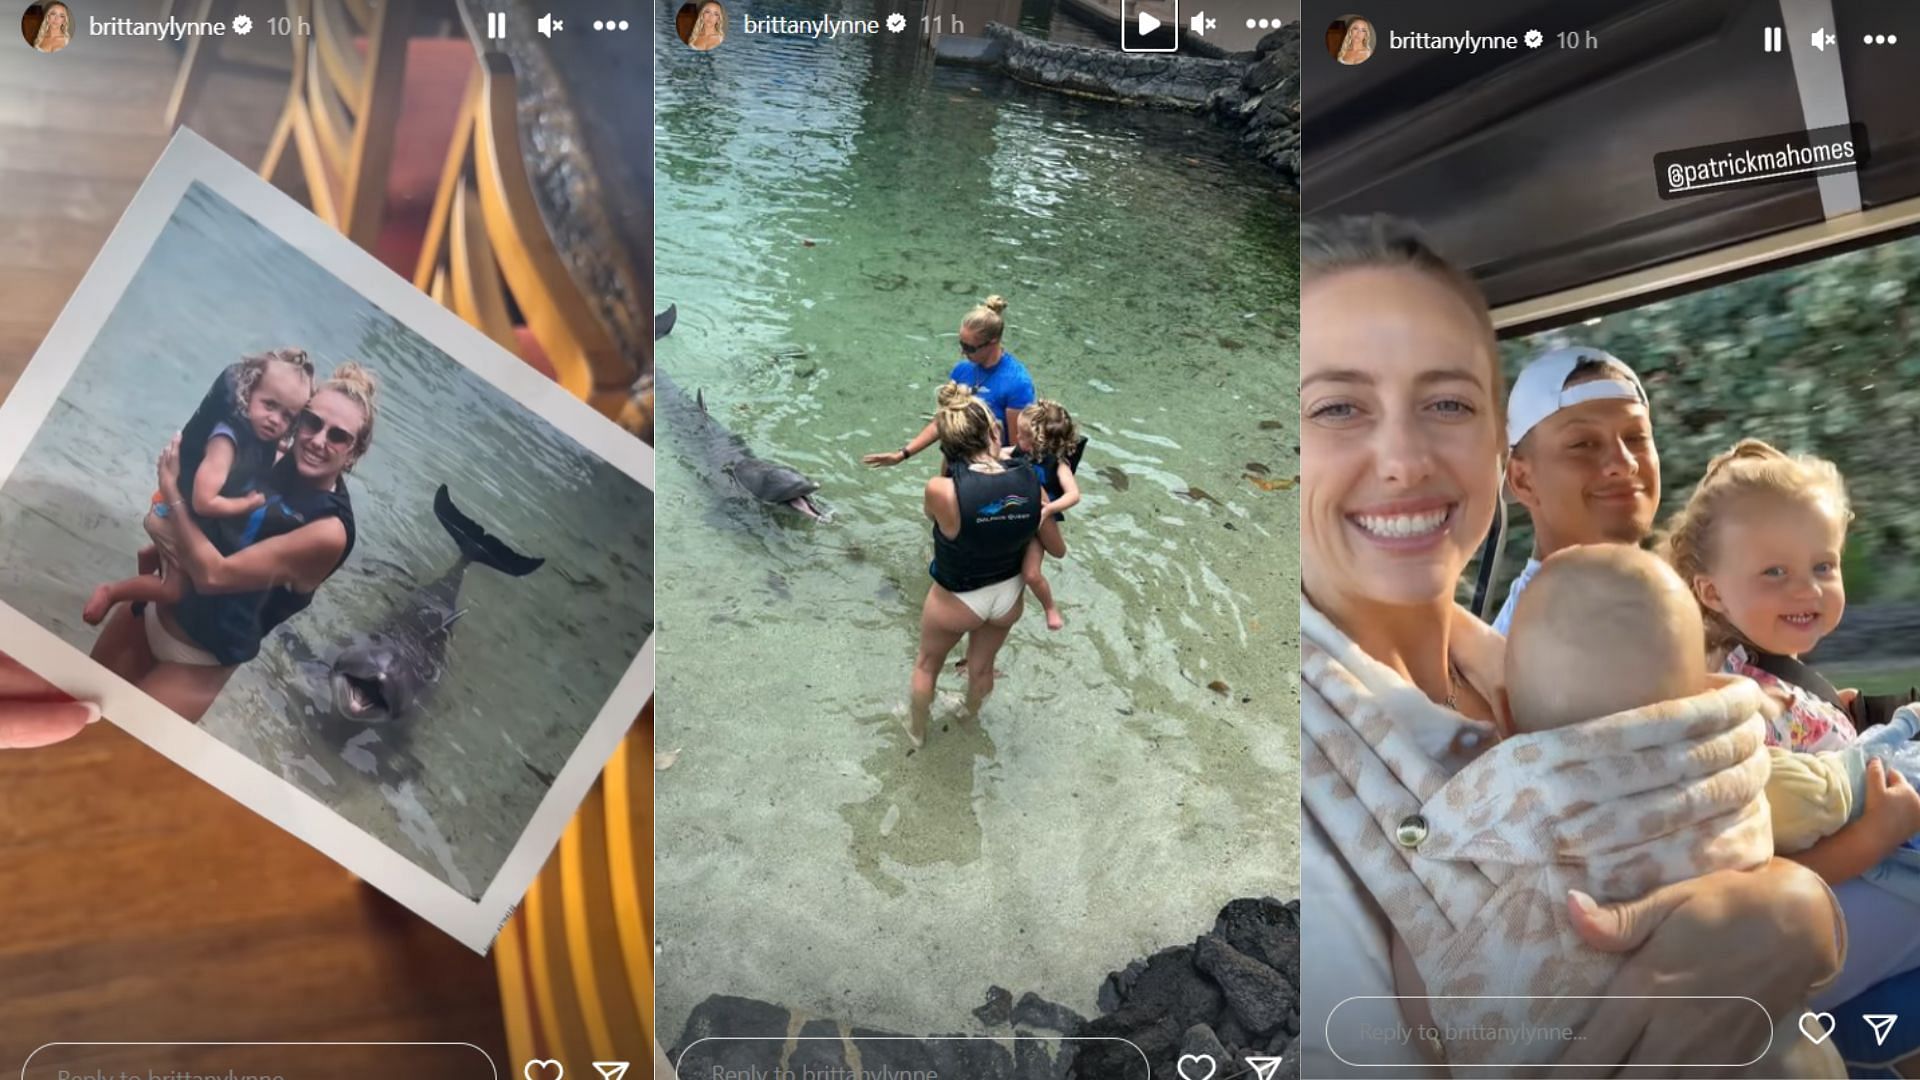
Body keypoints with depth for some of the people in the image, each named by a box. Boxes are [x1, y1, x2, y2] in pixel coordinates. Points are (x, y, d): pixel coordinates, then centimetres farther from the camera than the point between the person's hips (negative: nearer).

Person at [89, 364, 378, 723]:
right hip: (155, 607, 6)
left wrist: (170, 488, -20)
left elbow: (213, 574, -28)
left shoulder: (329, 531, -28)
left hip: (199, 660, -6)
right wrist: (159, 523, -19)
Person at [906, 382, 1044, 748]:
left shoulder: (941, 490, -34)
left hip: (956, 600, -3)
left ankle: (917, 730, 55)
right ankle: (971, 716, 63)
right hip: (1009, 595, 3)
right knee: (982, 666, 33)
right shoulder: (1032, 485, -24)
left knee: (927, 664, 30)